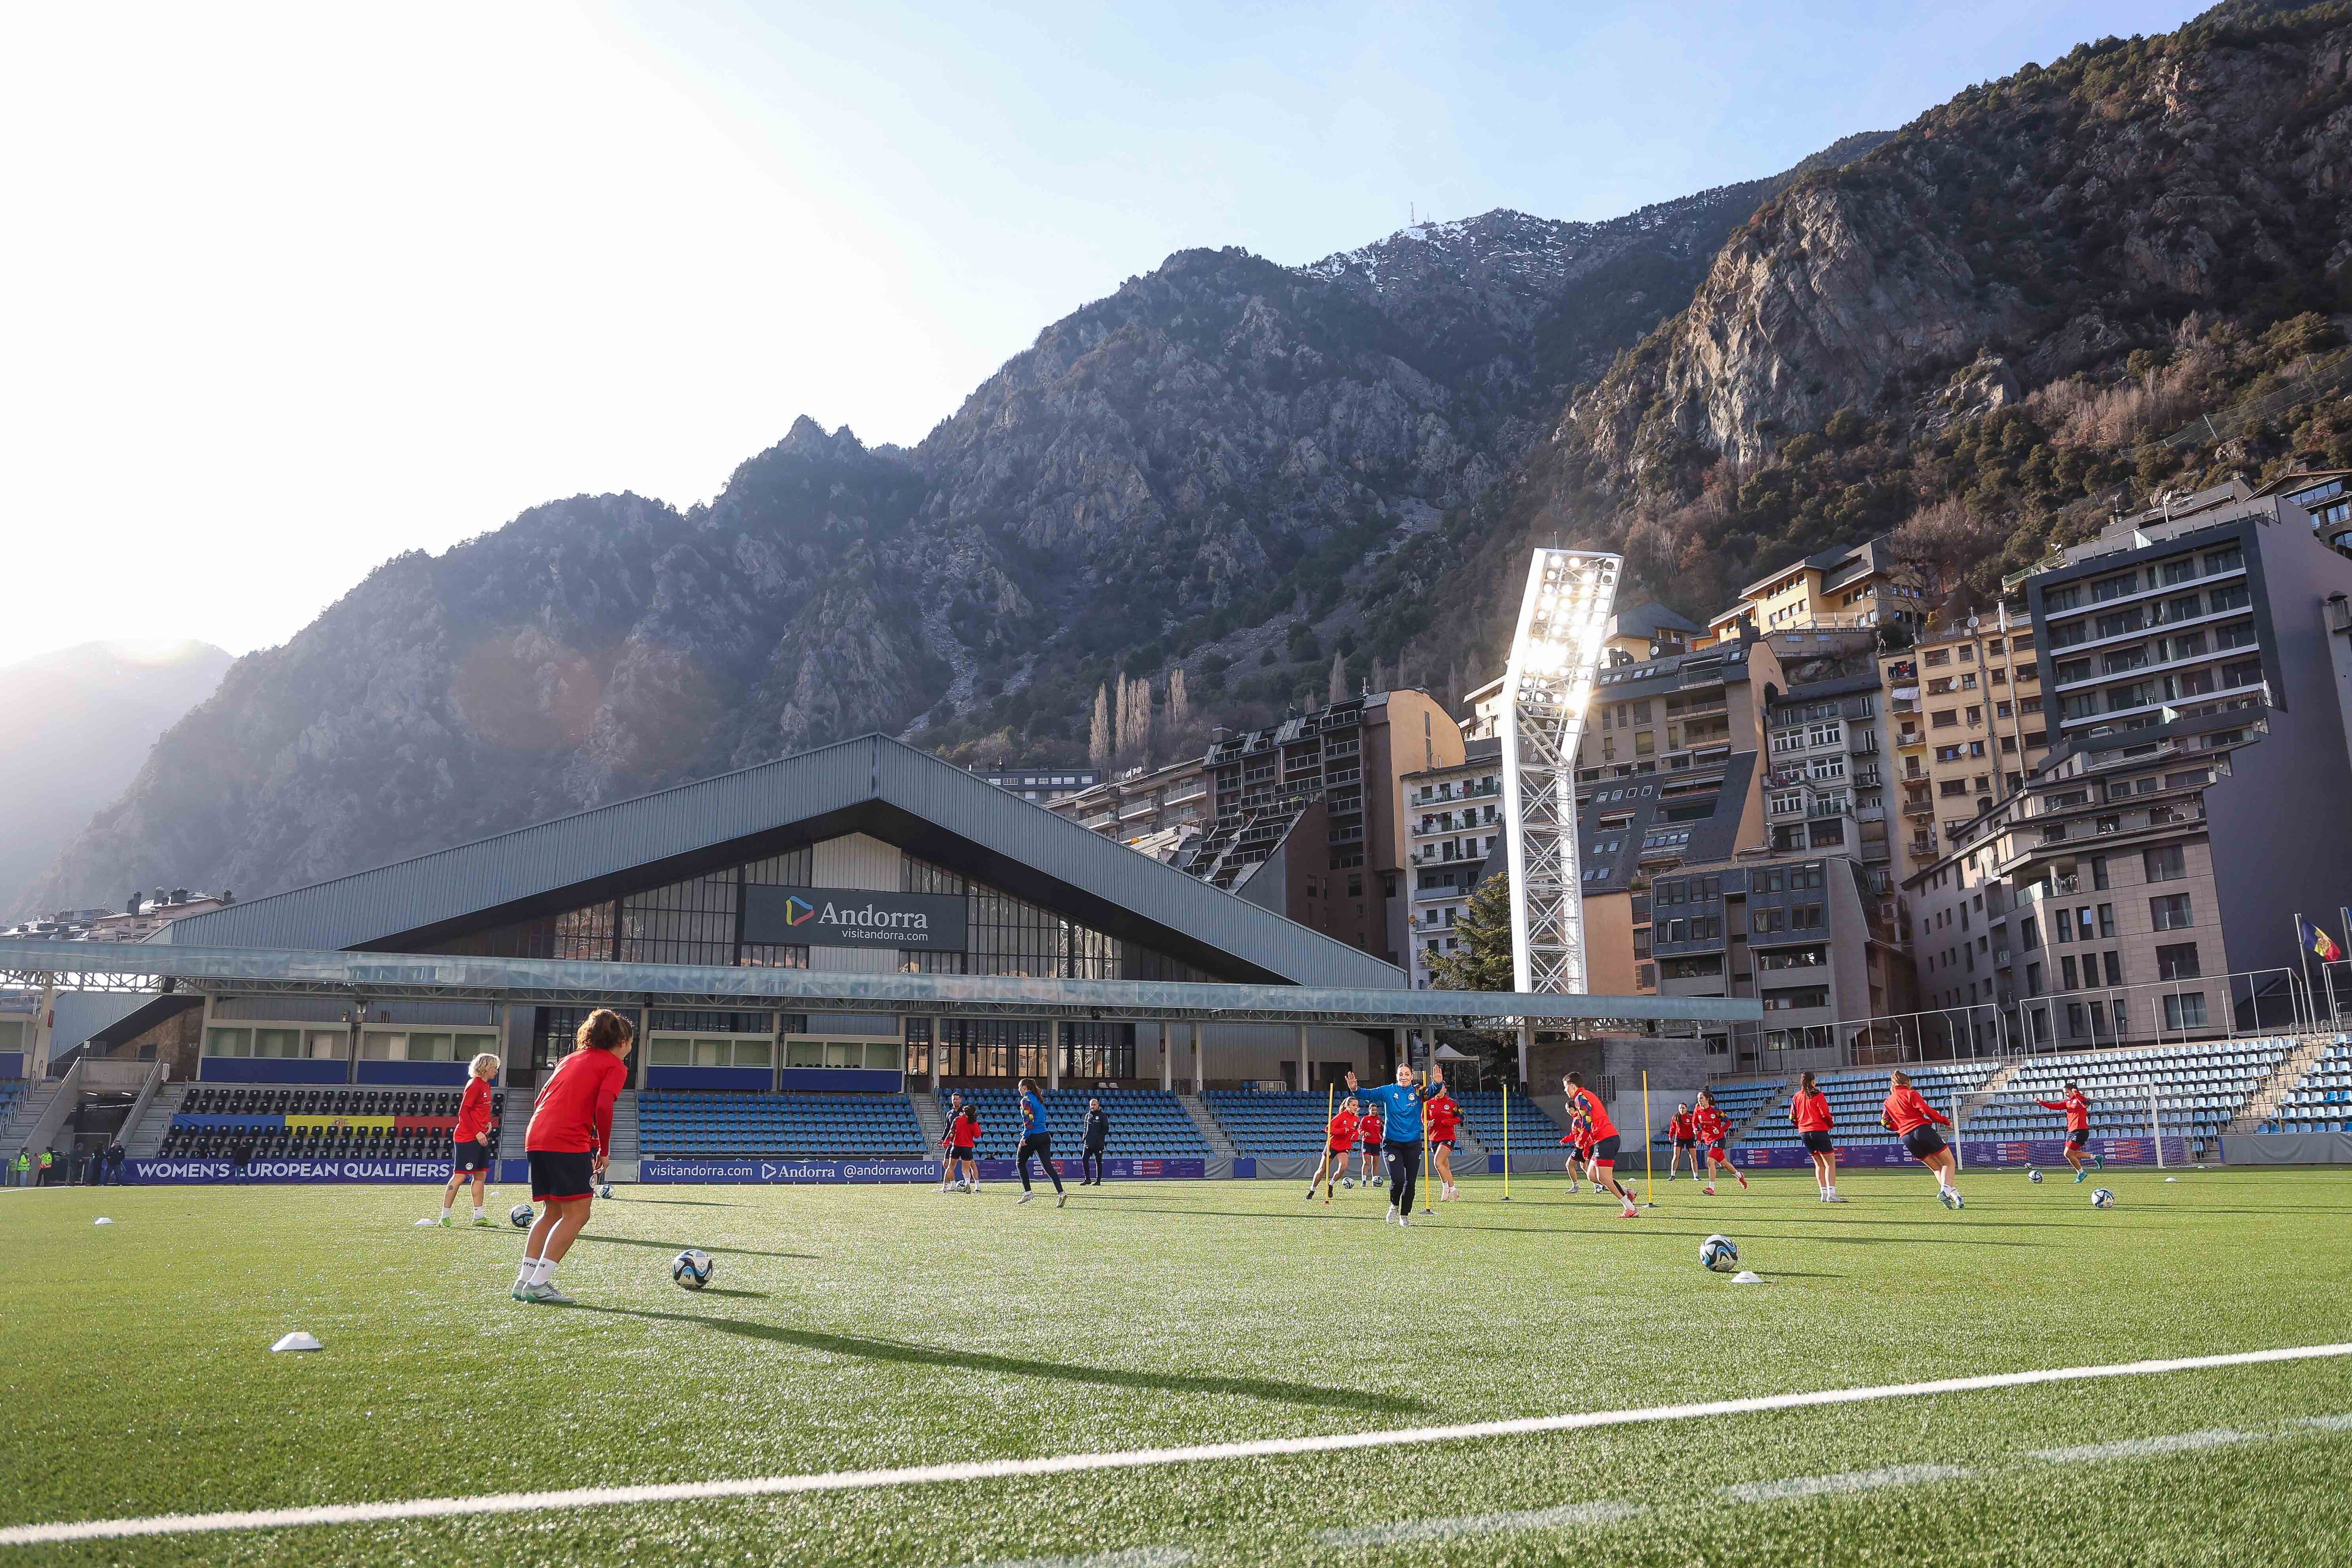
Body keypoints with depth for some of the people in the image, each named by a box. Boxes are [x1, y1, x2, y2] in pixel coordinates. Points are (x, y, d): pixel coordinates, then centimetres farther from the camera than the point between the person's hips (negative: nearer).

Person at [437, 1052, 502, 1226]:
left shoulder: (486, 1086, 14)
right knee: (459, 1176, -6)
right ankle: (444, 1217, -1)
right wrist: (477, 1133, -21)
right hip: (467, 1138, -9)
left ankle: (478, 1217, 14)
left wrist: (489, 1122, 4)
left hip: (481, 1138, 9)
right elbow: (463, 1112, -17)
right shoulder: (474, 1085, -13)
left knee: (481, 1176, 9)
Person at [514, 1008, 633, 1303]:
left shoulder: (570, 1059, 25)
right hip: (570, 1143, -8)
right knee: (577, 1214, -1)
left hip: (535, 1138, 8)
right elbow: (603, 1108, -11)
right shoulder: (616, 1066, 3)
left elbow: (541, 1100, 22)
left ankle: (525, 1281, 13)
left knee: (552, 1212, 18)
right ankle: (538, 1283, -9)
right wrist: (604, 1151, -1)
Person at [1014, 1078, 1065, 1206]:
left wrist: (1024, 1136, -18)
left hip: (1033, 1136, -7)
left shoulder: (1026, 1100, -7)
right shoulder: (1038, 1099, 17)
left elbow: (1029, 1120, -17)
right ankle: (1061, 1193, -15)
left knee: (1021, 1163, 14)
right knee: (1048, 1166, 0)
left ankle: (1027, 1192, 9)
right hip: (1045, 1135, 7)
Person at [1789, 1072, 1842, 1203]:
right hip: (1819, 1130, -6)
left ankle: (1824, 1194, 11)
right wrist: (1831, 1124, 7)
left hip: (1803, 1133, 6)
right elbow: (1825, 1114, -11)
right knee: (1830, 1163, -2)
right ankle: (1831, 1194, -14)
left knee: (1819, 1164, 15)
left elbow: (1793, 1117, 10)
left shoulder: (1796, 1097, 10)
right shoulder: (1817, 1095, -6)